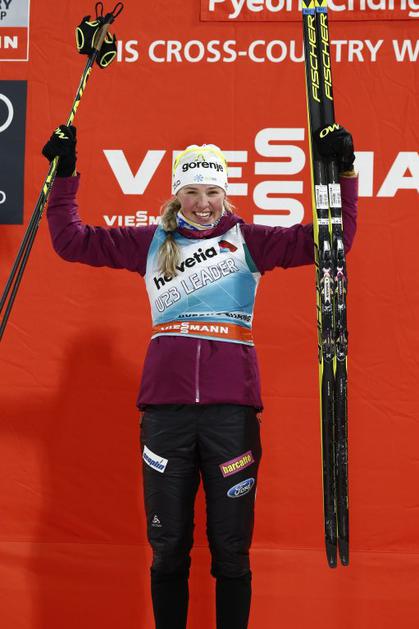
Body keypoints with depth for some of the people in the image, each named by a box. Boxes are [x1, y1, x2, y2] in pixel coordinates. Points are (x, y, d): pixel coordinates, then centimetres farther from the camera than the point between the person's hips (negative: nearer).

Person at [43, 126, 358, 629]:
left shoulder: (248, 241, 9)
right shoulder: (152, 243, 12)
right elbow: (72, 240, 13)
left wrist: (341, 175, -6)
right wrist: (65, 175, 7)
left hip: (231, 406, -1)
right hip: (166, 404, 1)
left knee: (231, 546, 2)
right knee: (167, 545, 7)